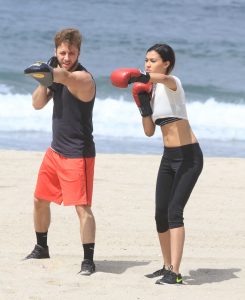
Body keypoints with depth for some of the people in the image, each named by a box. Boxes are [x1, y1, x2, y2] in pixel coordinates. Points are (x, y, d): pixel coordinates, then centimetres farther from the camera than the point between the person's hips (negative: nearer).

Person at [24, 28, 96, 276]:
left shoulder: (83, 78, -21)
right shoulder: (56, 73, 6)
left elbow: (65, 76, -45)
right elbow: (37, 104, 6)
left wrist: (49, 72, -68)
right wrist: (44, 80, -12)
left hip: (79, 154, -9)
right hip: (56, 150, 9)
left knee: (82, 207, -12)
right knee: (40, 200, 17)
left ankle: (89, 260, -9)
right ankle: (41, 248, 35)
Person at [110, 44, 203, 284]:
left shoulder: (172, 84, -12)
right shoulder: (151, 90, 10)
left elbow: (165, 79, -39)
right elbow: (149, 131, 9)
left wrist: (142, 77, -58)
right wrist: (143, 105, -5)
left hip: (188, 156, -8)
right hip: (169, 156, 8)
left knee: (174, 212, -17)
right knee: (161, 214, 9)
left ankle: (175, 273, -20)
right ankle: (167, 267, 24)